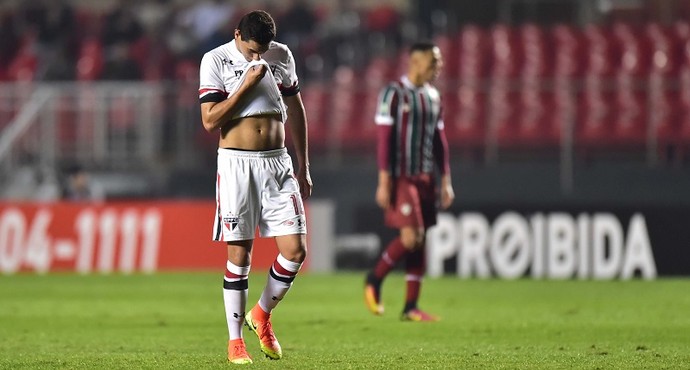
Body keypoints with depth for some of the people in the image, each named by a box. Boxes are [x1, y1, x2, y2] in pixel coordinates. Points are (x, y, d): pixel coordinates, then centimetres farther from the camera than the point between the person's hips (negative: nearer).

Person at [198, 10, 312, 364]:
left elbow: (295, 111, 18)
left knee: (295, 249, -5)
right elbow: (210, 121, -11)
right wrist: (246, 84, -17)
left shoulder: (282, 56, 8)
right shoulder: (216, 61, -5)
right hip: (237, 163, -4)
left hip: (278, 162, 4)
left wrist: (304, 167, 18)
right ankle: (235, 342, 7)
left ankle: (261, 314, 20)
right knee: (239, 254, -3)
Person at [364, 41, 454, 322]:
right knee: (411, 237, -16)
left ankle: (411, 306, 9)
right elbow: (384, 139, -12)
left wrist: (446, 180, 13)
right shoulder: (394, 94, -9)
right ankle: (375, 279, 6)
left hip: (425, 178, 7)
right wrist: (384, 183, -16)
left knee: (419, 241, 5)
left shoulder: (433, 97, 13)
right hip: (401, 177, -7)